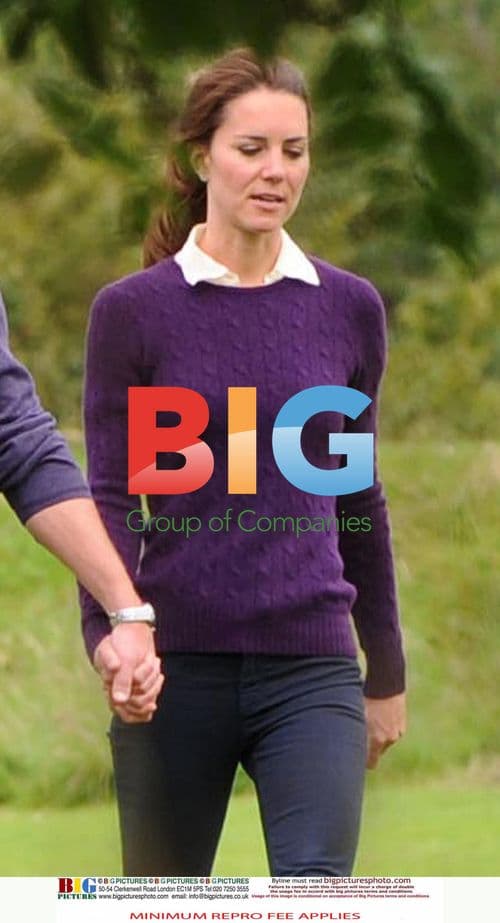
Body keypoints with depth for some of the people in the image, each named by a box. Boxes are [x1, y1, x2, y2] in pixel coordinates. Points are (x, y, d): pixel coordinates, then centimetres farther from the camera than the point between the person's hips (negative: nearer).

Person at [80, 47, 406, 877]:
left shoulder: (349, 309, 7)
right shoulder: (132, 311, -1)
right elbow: (109, 499, -3)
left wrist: (388, 673, 18)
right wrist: (111, 640, -19)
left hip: (310, 670, 1)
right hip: (178, 667, -1)